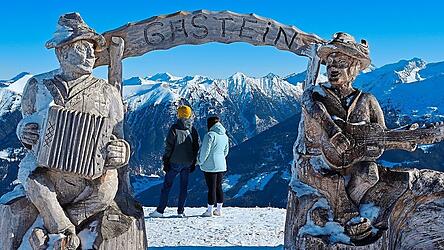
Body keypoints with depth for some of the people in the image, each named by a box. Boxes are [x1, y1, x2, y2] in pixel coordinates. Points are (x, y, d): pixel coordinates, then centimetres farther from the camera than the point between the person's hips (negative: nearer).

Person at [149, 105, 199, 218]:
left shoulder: (174, 129, -8)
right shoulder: (193, 130, 5)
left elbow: (168, 146, -9)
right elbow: (196, 148, 8)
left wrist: (166, 161, -2)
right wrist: (193, 163, 15)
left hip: (175, 163, -4)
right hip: (187, 164, 4)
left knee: (166, 186, 1)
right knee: (184, 187, 10)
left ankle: (160, 210, 1)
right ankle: (181, 211, 11)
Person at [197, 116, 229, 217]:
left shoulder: (210, 135, -15)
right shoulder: (224, 136, 9)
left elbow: (205, 151, -16)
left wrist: (200, 161, -2)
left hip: (210, 166, -7)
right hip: (221, 166, 7)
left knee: (211, 188, -2)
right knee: (218, 187, 14)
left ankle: (209, 211, 5)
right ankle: (219, 209, 19)